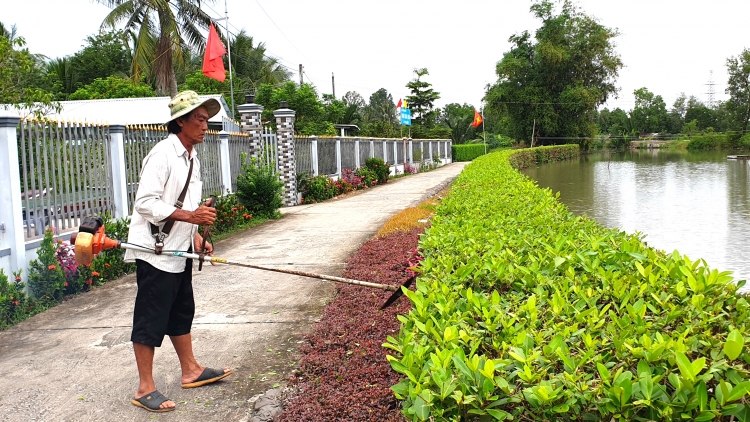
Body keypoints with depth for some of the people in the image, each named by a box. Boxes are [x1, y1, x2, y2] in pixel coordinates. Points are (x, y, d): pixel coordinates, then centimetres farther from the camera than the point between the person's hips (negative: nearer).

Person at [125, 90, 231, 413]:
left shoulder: (191, 158, 12)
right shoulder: (162, 154, -17)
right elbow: (146, 203, -23)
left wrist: (195, 235, 8)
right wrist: (190, 216, -28)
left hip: (179, 252, 9)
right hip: (154, 253, -9)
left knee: (182, 313, 19)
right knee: (151, 320, -1)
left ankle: (190, 371, 33)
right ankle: (145, 389, 10)